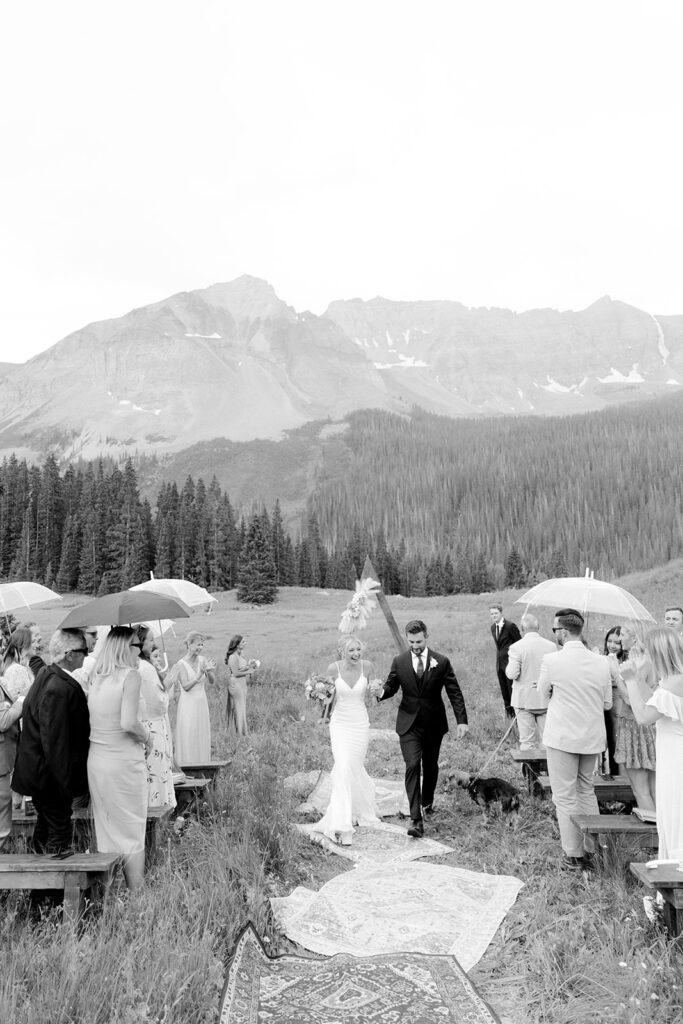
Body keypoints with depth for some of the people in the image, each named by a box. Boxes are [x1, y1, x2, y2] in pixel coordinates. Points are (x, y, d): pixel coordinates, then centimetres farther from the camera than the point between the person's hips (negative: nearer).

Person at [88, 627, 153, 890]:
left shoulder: (95, 679, 6)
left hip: (95, 761, 6)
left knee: (105, 830, 15)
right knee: (132, 832, 6)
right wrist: (147, 736, -3)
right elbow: (128, 723, -21)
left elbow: (87, 720, 7)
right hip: (124, 761, -6)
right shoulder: (130, 675, -12)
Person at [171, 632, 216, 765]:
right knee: (188, 739, -1)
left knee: (202, 737, 10)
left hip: (202, 704, 5)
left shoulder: (203, 660, 1)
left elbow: (212, 682, -1)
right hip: (188, 705, -5)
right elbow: (186, 686, -18)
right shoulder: (181, 664, -11)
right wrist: (200, 674, -27)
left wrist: (209, 671, -20)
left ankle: (202, 766, 21)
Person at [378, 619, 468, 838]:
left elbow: (455, 693, -4)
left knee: (430, 766, 16)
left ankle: (427, 802, 43)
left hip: (434, 723, 1)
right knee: (412, 766, -13)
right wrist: (381, 693, -20)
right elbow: (391, 686, 4)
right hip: (409, 724, -1)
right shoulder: (399, 662, -3)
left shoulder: (441, 662, -7)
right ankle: (416, 819, -14)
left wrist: (462, 720, -12)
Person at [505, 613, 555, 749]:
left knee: (527, 741, 6)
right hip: (546, 699, 3)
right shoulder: (551, 646, -4)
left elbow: (512, 674, -16)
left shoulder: (516, 647, -13)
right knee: (545, 740, 12)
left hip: (524, 699, -2)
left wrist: (508, 666, 5)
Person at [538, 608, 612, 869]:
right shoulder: (601, 662, -4)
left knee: (565, 797, 7)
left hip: (562, 737, -5)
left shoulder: (551, 661, -16)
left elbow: (544, 694, 0)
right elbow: (607, 703, 5)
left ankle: (574, 855, 13)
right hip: (593, 737, 5)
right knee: (586, 791, 22)